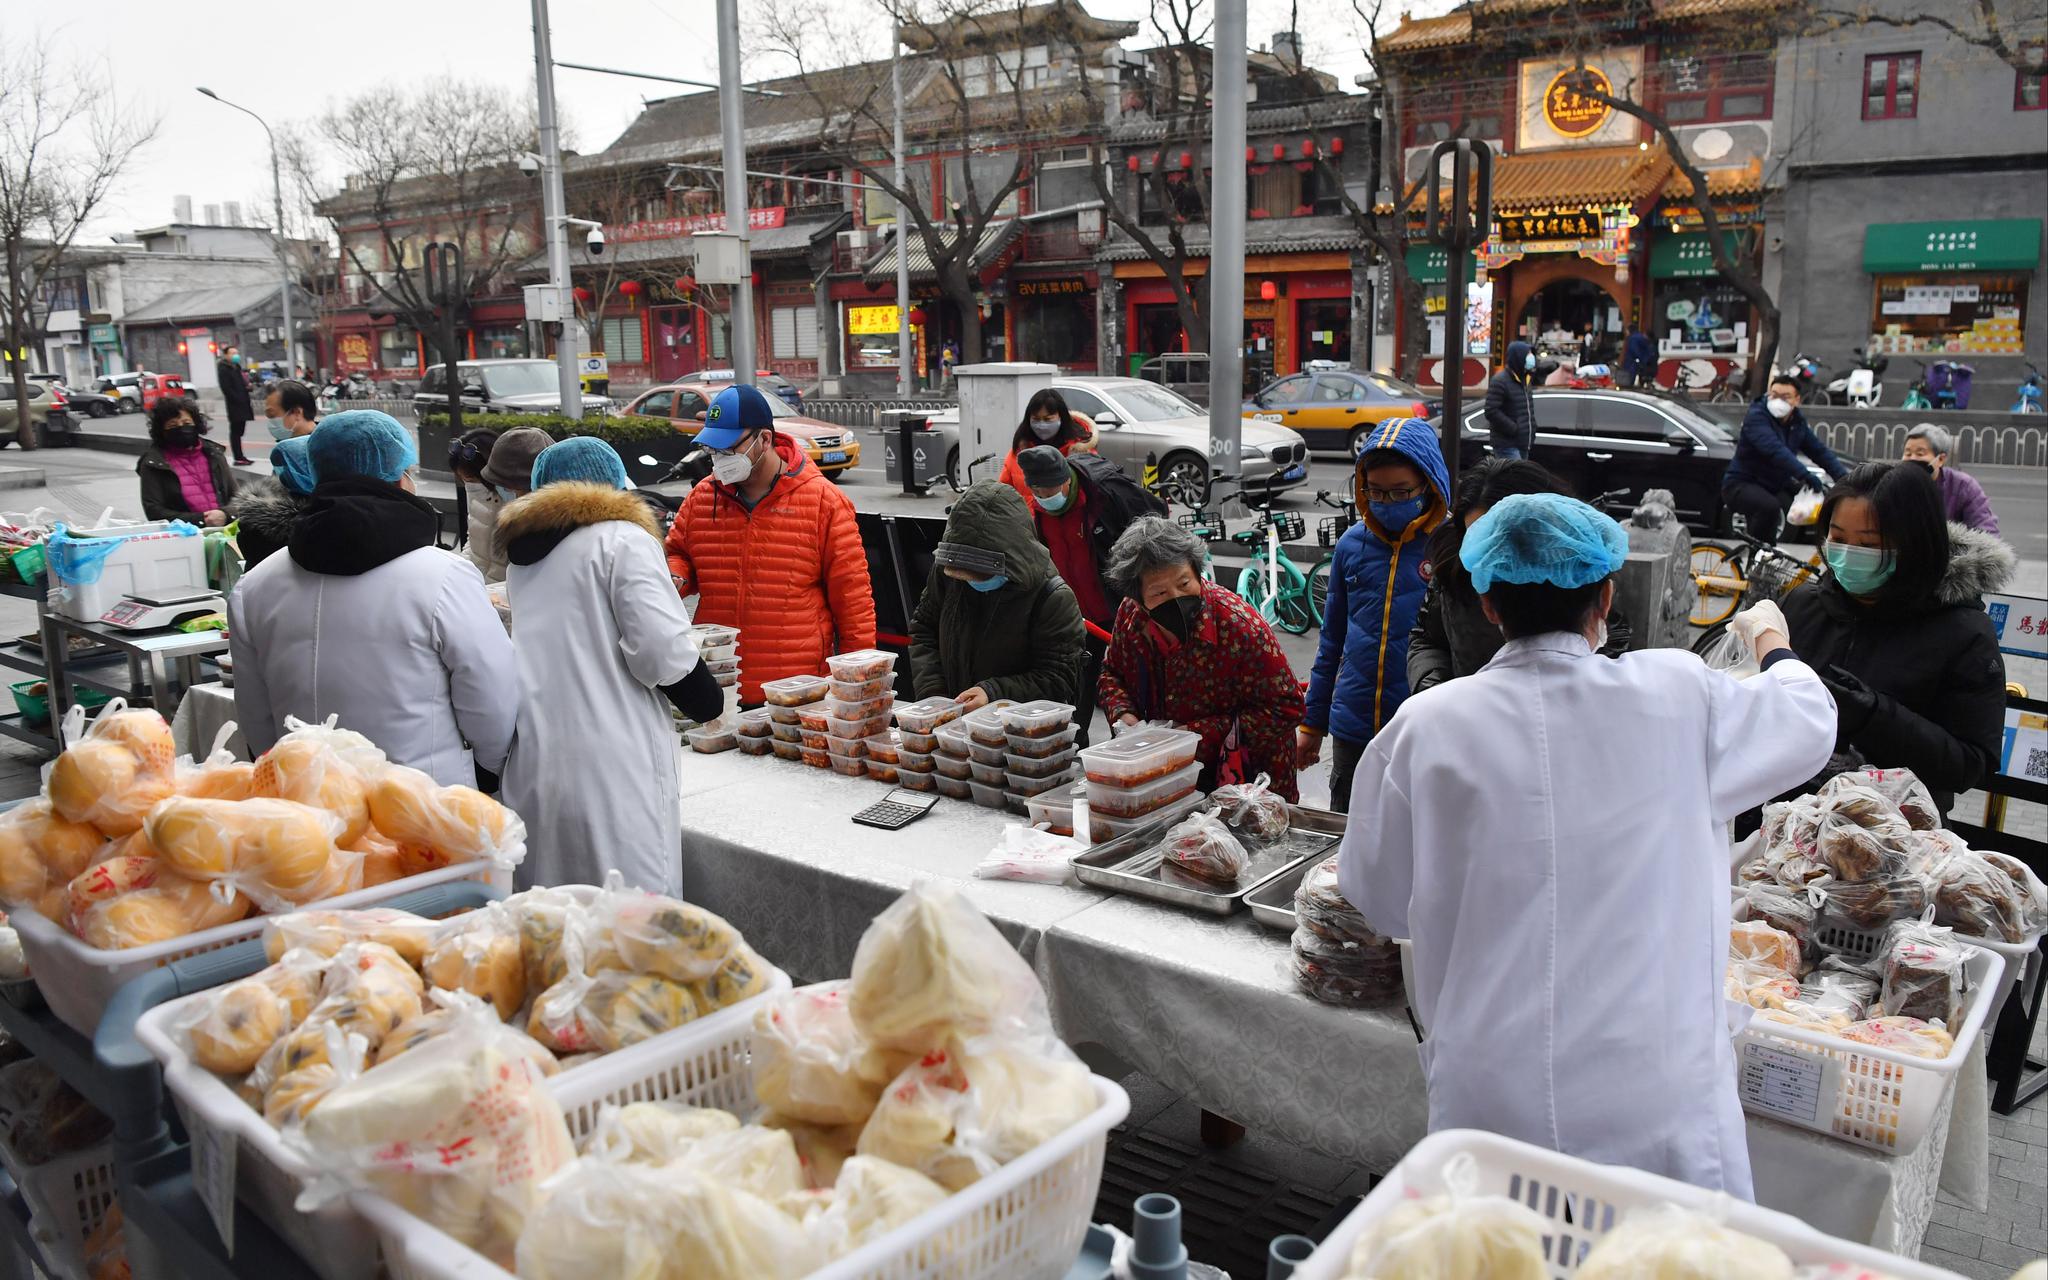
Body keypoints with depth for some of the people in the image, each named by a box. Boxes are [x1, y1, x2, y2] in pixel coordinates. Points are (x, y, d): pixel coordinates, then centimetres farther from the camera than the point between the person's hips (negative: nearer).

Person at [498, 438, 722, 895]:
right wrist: (708, 698, 4)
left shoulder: (522, 557, 18)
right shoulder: (622, 538, -3)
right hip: (611, 768, -7)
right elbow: (662, 652, -13)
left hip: (532, 766, 7)